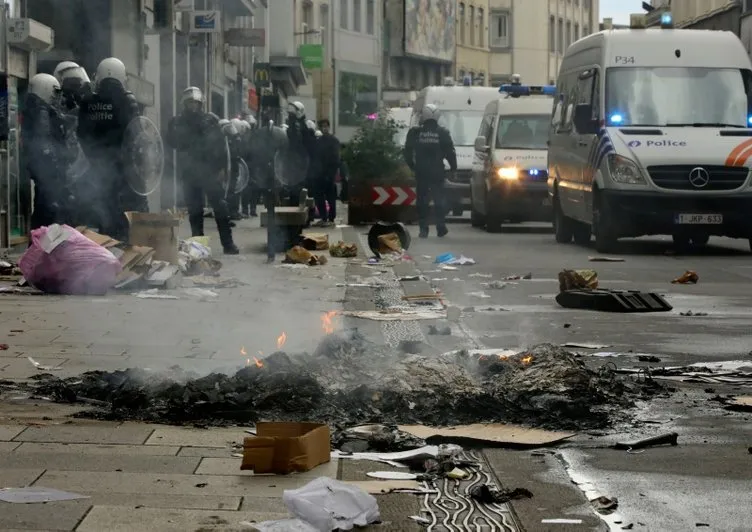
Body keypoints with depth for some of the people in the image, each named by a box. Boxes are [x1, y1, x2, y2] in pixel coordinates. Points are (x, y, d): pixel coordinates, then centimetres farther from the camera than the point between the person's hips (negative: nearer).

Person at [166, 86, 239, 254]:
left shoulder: (211, 119, 3)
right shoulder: (177, 122, 11)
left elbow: (220, 145, -1)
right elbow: (171, 143, 8)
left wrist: (222, 167, -8)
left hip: (210, 170, -2)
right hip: (189, 172, 2)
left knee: (220, 206, -6)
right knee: (194, 209, 5)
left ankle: (228, 243, -5)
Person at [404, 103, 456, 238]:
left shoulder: (415, 132, 0)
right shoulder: (442, 133, -1)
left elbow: (408, 151, 4)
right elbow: (450, 152, 0)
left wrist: (412, 165, 17)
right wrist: (453, 167, 12)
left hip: (421, 171, 0)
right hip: (437, 171, 0)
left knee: (422, 199, 5)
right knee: (439, 199, 8)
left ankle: (423, 229, 1)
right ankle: (441, 227, 2)